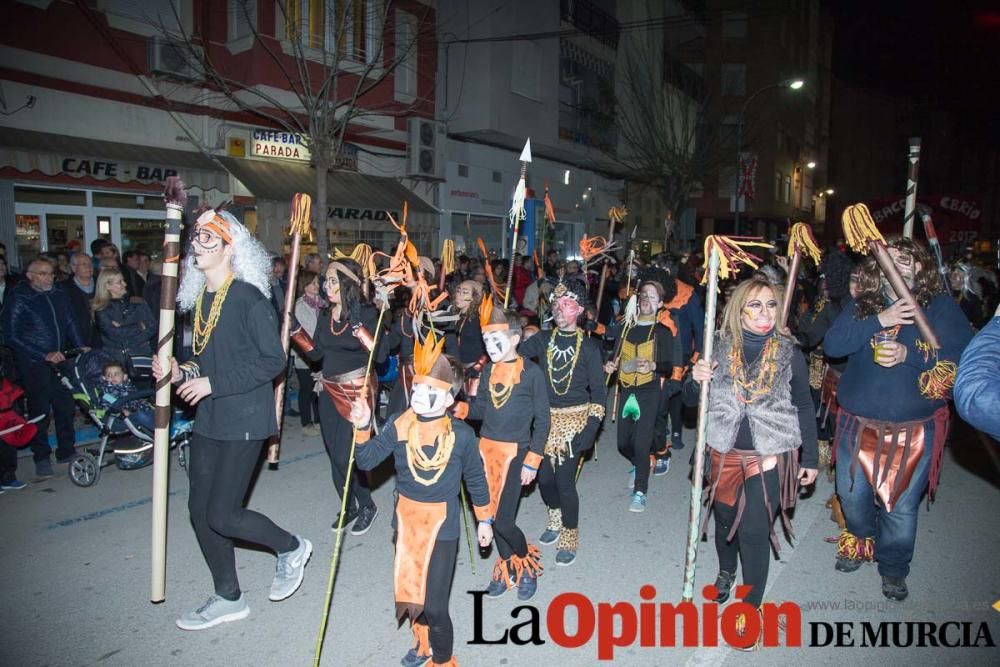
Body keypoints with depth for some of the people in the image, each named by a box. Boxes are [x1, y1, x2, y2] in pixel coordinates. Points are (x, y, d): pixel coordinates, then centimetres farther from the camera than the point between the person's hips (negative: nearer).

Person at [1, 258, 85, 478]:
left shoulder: (59, 295, 7)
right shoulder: (18, 300, -6)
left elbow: (70, 324, 16)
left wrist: (80, 347, 1)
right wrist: (44, 355, -14)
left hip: (60, 360, 4)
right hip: (33, 365, -4)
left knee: (66, 407, 7)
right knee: (40, 411, 2)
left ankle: (67, 451, 21)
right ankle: (41, 458, 14)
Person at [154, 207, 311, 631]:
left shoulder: (249, 298, -14)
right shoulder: (199, 298, 10)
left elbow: (272, 361, -17)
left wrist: (214, 384, -19)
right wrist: (181, 373, 0)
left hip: (244, 420, -8)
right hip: (208, 419, 8)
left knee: (222, 515, -7)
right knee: (200, 510, 10)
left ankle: (290, 548, 20)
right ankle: (229, 598, 27)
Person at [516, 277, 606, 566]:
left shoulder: (589, 346, -5)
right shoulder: (543, 339, 4)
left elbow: (598, 392, -5)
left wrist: (590, 429, -13)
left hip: (575, 420, -3)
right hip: (545, 419, 3)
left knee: (565, 480, -2)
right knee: (544, 476, 9)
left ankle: (569, 538, 22)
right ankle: (555, 520, 40)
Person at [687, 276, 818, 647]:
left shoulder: (789, 353, -6)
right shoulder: (719, 347, -4)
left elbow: (804, 408, 4)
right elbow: (691, 399, 4)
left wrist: (810, 458, 5)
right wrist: (696, 379, -19)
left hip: (771, 457, -2)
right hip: (725, 454, 2)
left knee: (754, 530, -6)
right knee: (726, 520, 18)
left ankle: (751, 604, 14)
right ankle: (726, 570, 48)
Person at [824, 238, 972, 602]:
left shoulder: (942, 307, -5)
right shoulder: (861, 307, 1)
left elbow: (964, 354, -13)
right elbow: (832, 344, -12)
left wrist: (909, 354, -24)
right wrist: (879, 321, -22)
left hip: (914, 430, -2)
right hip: (858, 425, 2)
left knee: (901, 506, 8)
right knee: (852, 496, 17)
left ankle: (893, 567, 34)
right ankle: (861, 544, 46)